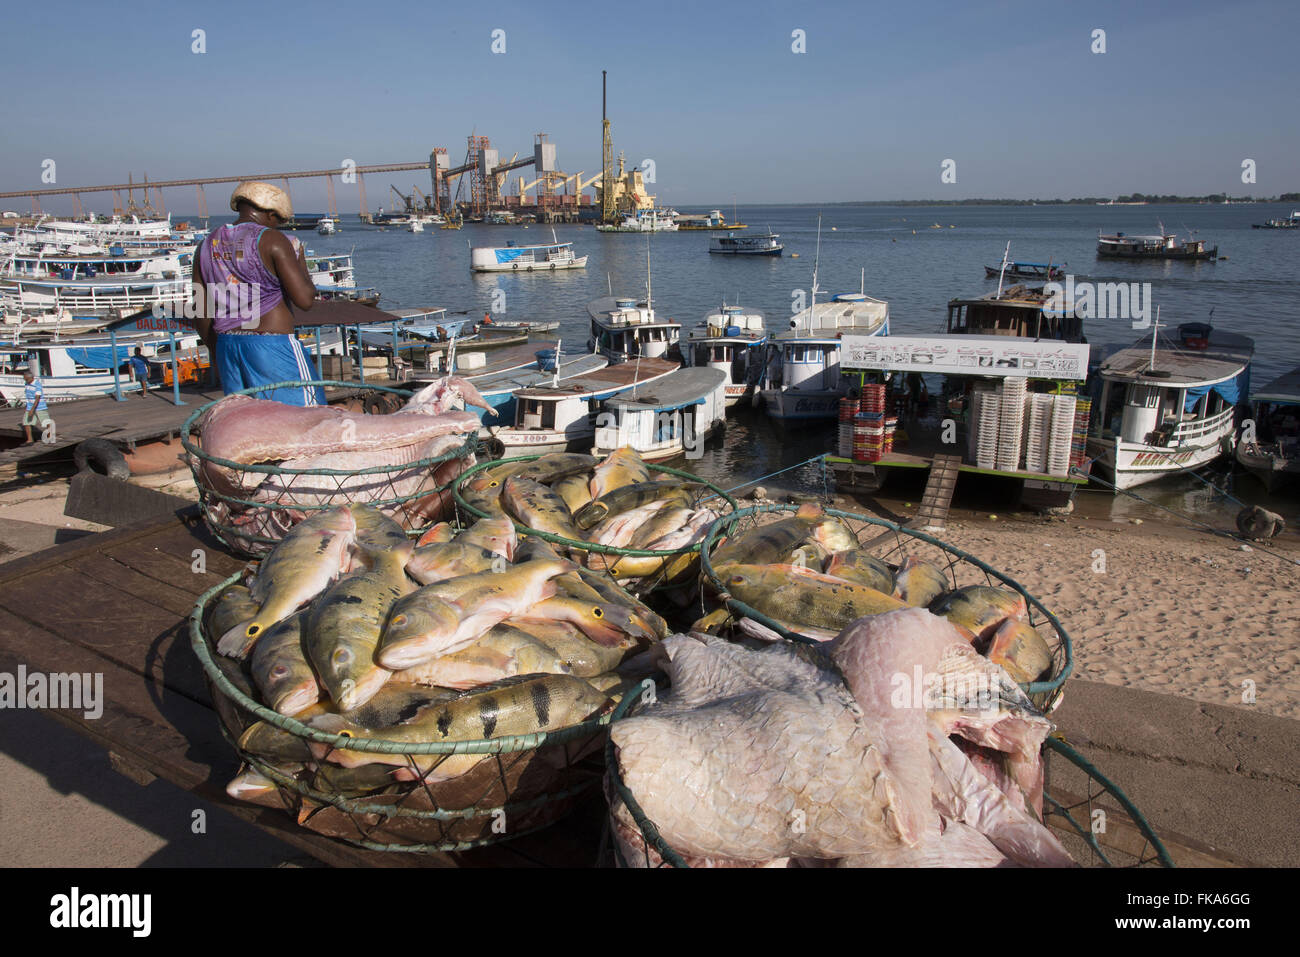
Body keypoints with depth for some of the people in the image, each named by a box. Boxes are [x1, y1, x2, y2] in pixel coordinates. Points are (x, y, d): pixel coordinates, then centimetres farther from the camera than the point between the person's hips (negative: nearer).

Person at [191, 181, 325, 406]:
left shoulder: (209, 244, 12)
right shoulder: (271, 240, -8)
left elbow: (201, 315, 12)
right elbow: (305, 299, -13)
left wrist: (217, 356, 22)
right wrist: (300, 260, 5)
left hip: (226, 345, 7)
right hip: (272, 345, -6)